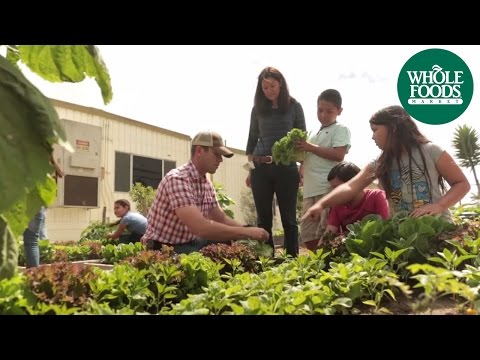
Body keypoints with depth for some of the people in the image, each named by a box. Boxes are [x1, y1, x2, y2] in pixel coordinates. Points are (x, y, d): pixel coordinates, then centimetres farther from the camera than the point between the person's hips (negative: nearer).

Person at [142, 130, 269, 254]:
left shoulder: (207, 184, 5)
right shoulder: (177, 179, -24)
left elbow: (221, 219, 9)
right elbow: (200, 227, -34)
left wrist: (251, 232, -8)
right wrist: (247, 232, -28)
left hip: (191, 243, 9)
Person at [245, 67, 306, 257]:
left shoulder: (294, 106, 5)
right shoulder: (258, 109, 11)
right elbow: (252, 140, 14)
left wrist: (303, 168, -1)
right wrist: (250, 170, 9)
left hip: (286, 168, -2)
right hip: (261, 169, 2)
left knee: (288, 218, 3)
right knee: (263, 218, 6)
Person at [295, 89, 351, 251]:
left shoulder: (340, 129, 2)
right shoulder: (315, 134, 24)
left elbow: (338, 155, -14)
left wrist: (310, 147, -12)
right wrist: (302, 169, 8)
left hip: (329, 188, -8)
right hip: (310, 189, 8)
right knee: (307, 232, 7)